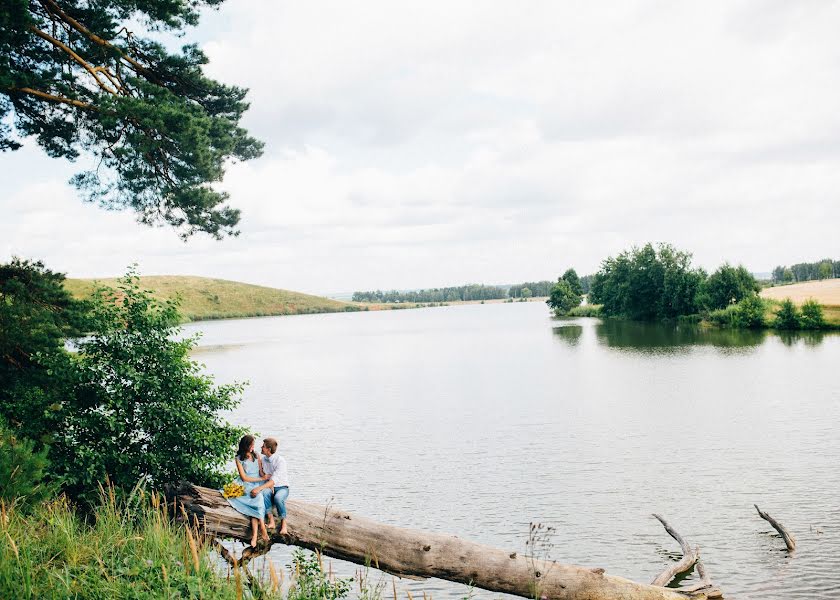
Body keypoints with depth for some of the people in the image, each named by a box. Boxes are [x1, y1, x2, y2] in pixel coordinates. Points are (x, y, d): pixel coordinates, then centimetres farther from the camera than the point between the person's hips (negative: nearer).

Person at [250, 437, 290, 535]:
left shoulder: (280, 460, -17)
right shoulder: (263, 460, 4)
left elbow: (274, 479, -27)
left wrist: (259, 488, -37)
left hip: (282, 487, -4)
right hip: (269, 487, 4)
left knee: (278, 497, -38)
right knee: (264, 492, -33)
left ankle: (283, 523, -19)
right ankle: (271, 520, -26)